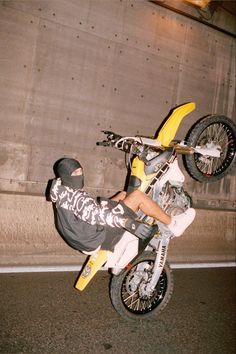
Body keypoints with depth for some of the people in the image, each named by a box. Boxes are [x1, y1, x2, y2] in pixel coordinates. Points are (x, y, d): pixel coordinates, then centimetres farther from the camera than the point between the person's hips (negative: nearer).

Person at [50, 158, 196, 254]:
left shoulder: (63, 192, 6)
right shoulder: (74, 196, -25)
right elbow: (95, 214, -35)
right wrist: (126, 222, -38)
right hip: (99, 234, -11)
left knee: (124, 194, 17)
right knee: (137, 195, -15)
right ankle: (172, 224, -1)